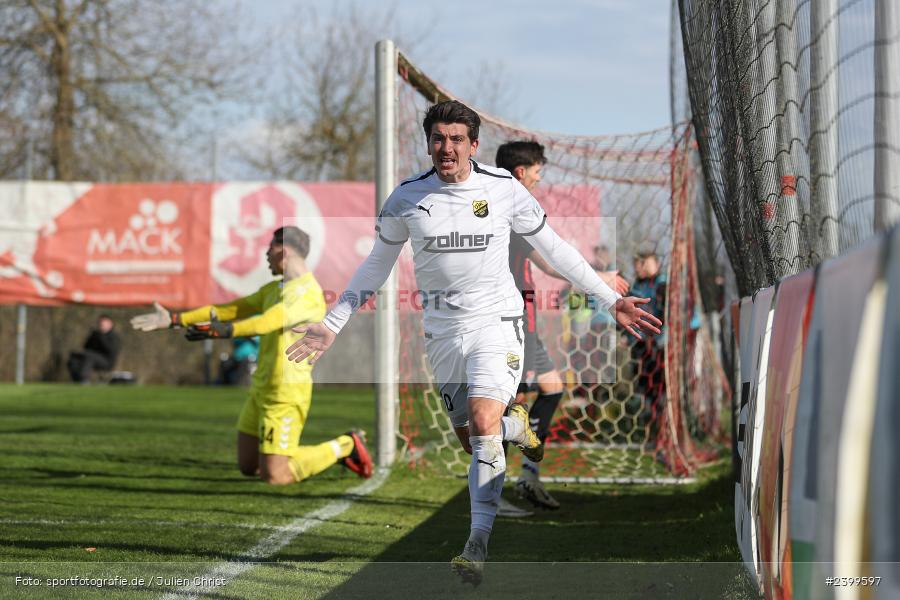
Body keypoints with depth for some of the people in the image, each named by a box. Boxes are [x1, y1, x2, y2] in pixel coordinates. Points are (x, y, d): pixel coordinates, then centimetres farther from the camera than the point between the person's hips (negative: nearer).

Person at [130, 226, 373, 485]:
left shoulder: (307, 292, -16)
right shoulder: (274, 289, 14)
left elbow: (267, 322, -29)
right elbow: (229, 309, 14)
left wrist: (219, 330, -39)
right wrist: (174, 319, 10)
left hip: (286, 393, -9)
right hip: (262, 388, 9)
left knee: (275, 476, -9)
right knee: (249, 467, 10)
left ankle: (344, 446, 6)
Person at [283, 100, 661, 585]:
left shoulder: (505, 189, -5)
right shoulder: (407, 198, -1)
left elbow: (553, 248, 7)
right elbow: (376, 265, 12)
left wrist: (611, 299, 6)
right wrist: (332, 324, 7)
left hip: (496, 319, -3)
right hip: (443, 328, 3)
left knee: (483, 424, -22)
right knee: (470, 440, 6)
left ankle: (478, 545, -21)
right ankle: (517, 425, 42)